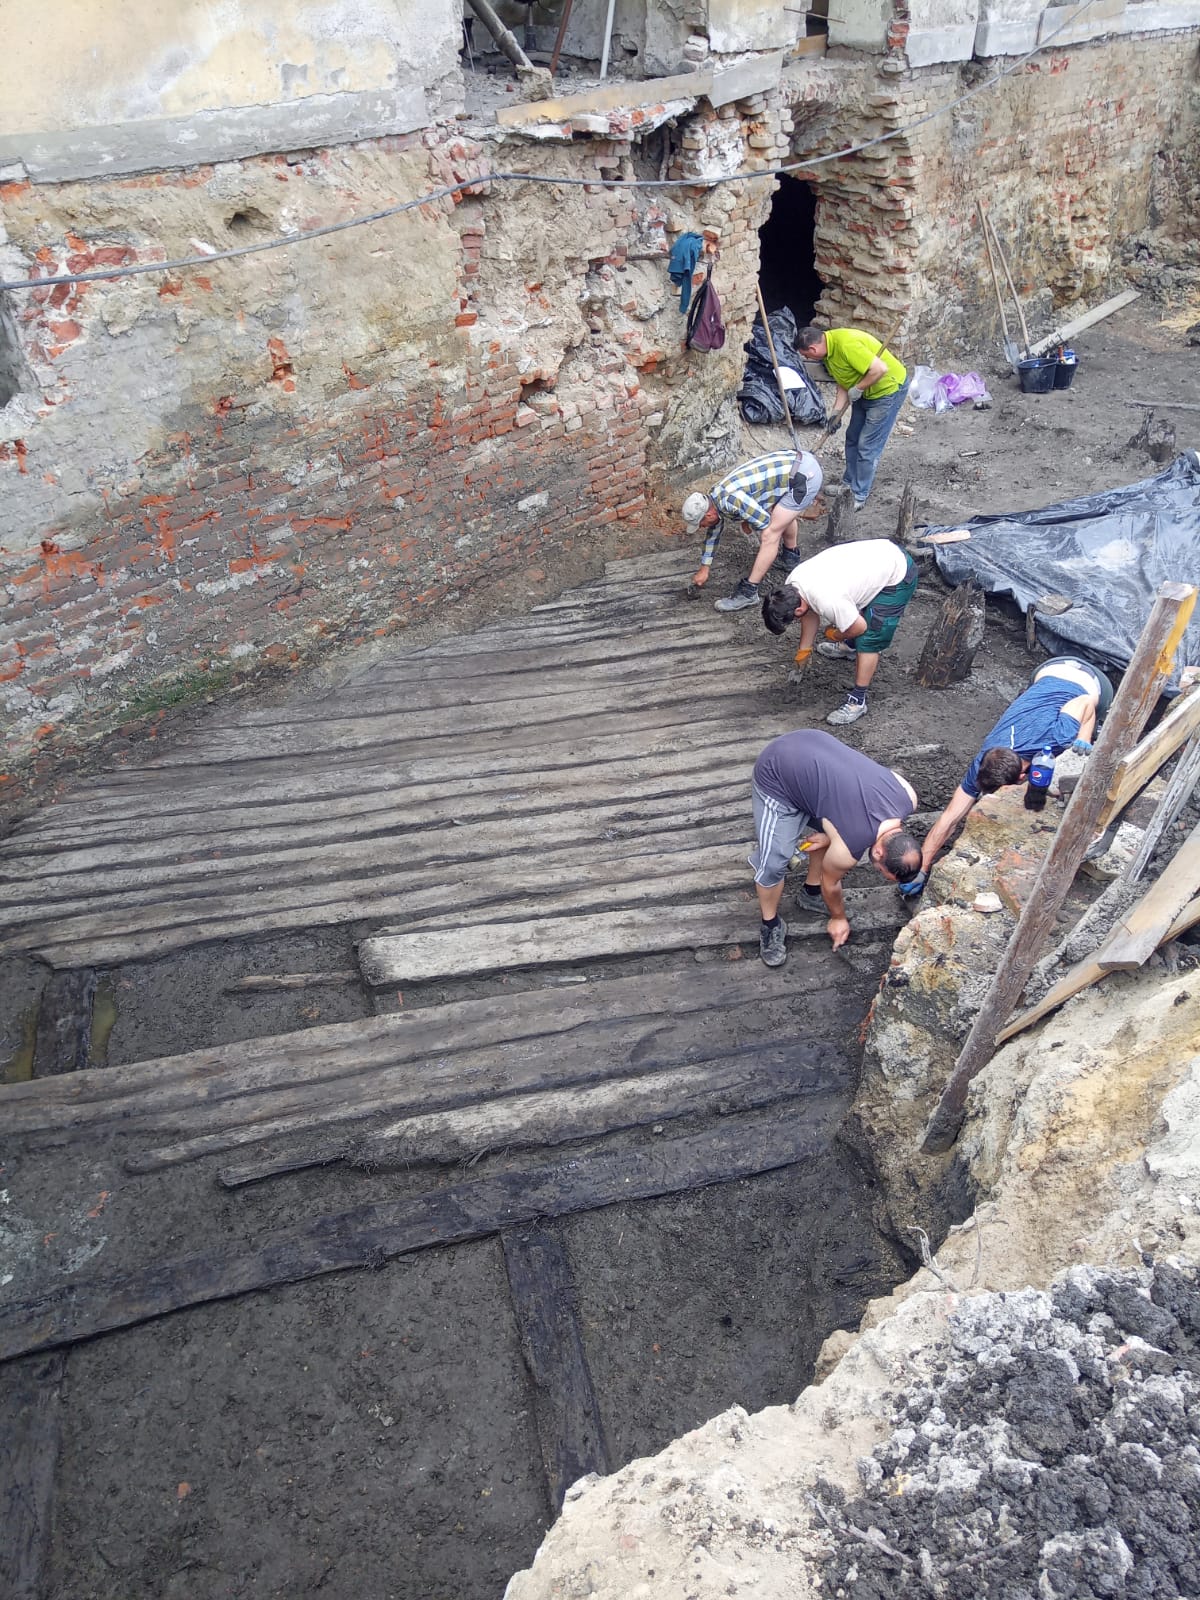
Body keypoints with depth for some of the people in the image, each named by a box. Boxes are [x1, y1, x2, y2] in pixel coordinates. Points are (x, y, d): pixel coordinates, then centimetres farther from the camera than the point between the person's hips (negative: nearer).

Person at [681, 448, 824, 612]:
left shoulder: (730, 500, -23)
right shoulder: (714, 495, 8)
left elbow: (764, 522, -14)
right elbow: (714, 532, 22)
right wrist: (704, 569, 30)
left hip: (805, 476, -10)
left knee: (771, 534, -8)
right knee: (783, 514, 34)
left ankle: (748, 592, -3)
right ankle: (790, 555, 58)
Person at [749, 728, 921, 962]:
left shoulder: (907, 797, -14)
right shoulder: (848, 846, -27)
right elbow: (830, 881, -5)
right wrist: (838, 918, 15)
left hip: (809, 746, 7)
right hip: (775, 776, -7)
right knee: (774, 862, -8)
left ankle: (810, 893, 37)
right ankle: (771, 925, 16)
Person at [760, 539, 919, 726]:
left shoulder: (826, 600, -36)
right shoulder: (790, 584, -11)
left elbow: (859, 627, -19)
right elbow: (810, 613, 9)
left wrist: (834, 635, 1)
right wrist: (802, 654, 16)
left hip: (898, 575, -9)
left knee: (867, 640, -10)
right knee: (848, 611, 28)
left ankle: (857, 701, 1)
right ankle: (851, 648, 56)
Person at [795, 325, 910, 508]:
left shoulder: (845, 344, -32)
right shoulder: (828, 350, -2)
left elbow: (880, 369, -35)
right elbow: (844, 383, 6)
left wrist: (857, 389, -24)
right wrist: (836, 413, -2)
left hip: (888, 389, -10)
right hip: (865, 391, 10)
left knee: (867, 446, -4)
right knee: (852, 438, 18)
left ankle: (859, 496, 7)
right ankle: (850, 484, 33)